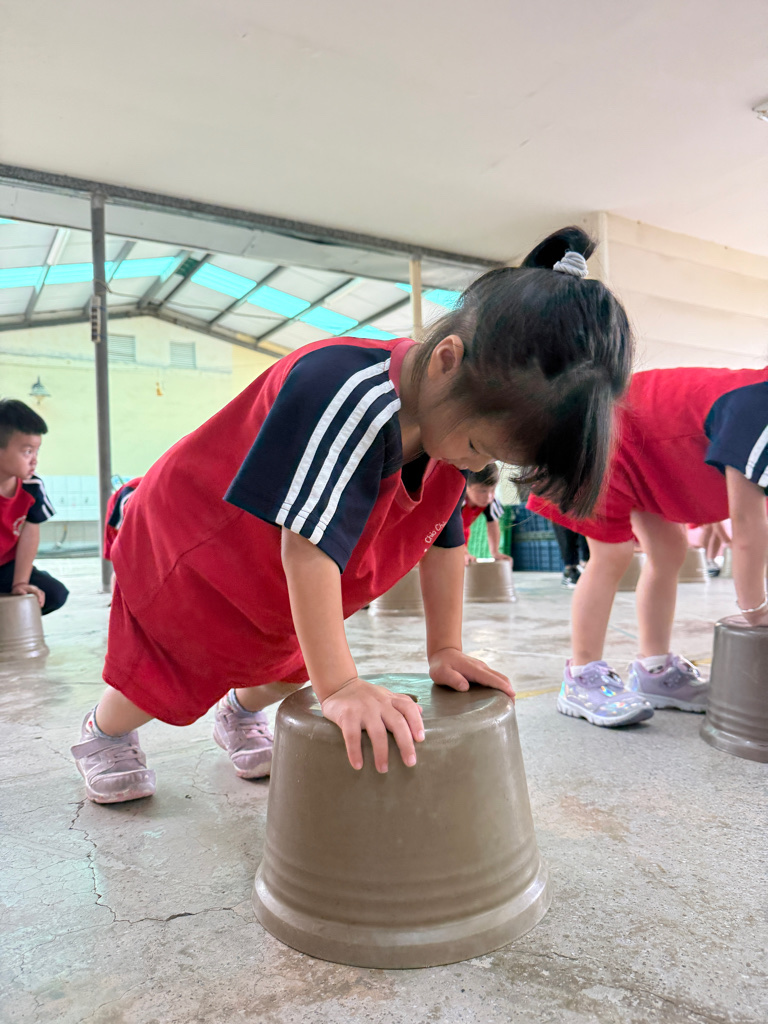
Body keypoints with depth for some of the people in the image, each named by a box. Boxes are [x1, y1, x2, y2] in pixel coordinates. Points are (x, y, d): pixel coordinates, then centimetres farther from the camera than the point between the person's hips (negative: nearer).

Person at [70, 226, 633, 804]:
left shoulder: (454, 420, -16)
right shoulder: (347, 398, -42)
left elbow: (445, 538, -8)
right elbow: (310, 545, -44)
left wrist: (445, 650, -8)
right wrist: (340, 686, -43)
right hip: (192, 549, -6)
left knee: (288, 670, 17)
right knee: (166, 676, 7)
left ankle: (239, 715, 51)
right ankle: (104, 735, 41)